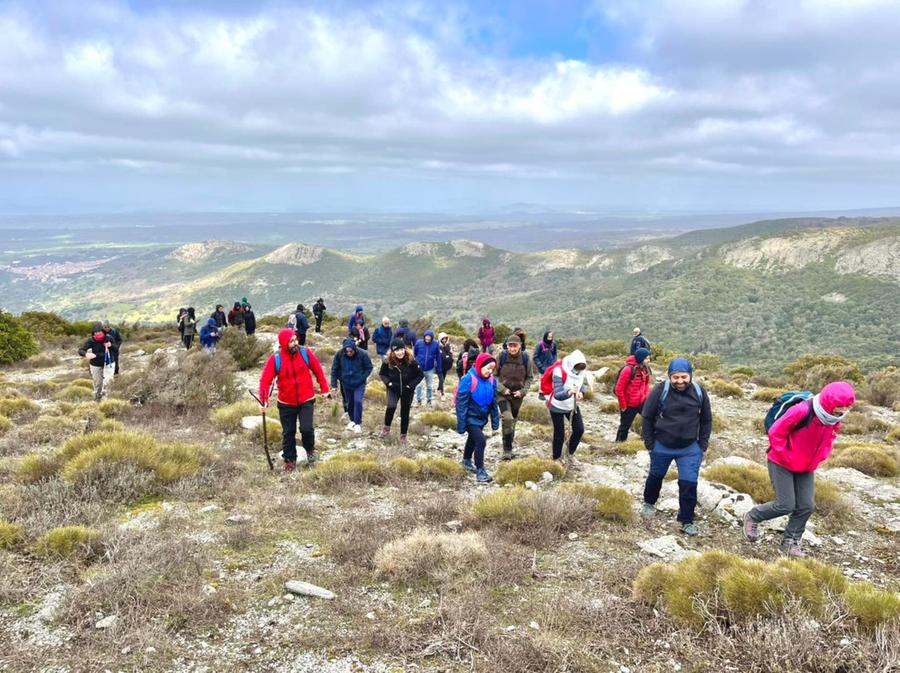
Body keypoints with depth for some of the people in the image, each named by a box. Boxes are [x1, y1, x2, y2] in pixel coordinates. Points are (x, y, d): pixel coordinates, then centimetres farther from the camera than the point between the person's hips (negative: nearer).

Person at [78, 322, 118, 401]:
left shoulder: (109, 338, -13)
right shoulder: (91, 340, -18)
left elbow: (116, 350, -4)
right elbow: (80, 350, -24)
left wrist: (111, 346, -27)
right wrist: (86, 354, -48)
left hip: (109, 363, 0)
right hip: (96, 365, 0)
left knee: (108, 380, -21)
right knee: (97, 384, 12)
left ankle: (104, 397, -2)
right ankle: (97, 400, 34)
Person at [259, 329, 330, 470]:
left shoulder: (305, 353, -10)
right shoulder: (275, 359, -12)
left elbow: (318, 371, 1)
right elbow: (265, 380, -13)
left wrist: (324, 389, 4)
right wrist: (264, 400, -23)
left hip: (306, 400, -1)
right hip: (286, 403, 1)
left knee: (306, 428, -12)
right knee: (288, 433, 10)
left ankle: (310, 450, 20)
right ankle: (290, 460, 28)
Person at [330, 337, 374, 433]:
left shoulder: (362, 354, -21)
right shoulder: (339, 355, -17)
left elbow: (369, 368, -6)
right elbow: (334, 369, -5)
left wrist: (362, 378, -15)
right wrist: (334, 384, -7)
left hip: (359, 384, -2)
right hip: (346, 383, 2)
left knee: (358, 401, -14)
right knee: (349, 403, 13)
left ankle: (358, 423, 0)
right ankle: (352, 420, 35)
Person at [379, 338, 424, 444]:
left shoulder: (411, 362, -20)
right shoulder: (388, 362, -16)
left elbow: (420, 375, -8)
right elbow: (381, 374, 0)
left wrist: (411, 385, -16)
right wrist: (388, 383, -15)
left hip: (407, 391, 0)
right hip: (393, 389, 0)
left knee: (405, 412, 10)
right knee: (391, 407, -23)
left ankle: (403, 435, 27)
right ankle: (386, 427, 3)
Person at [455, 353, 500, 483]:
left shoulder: (491, 380, -6)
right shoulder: (469, 379, -26)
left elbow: (493, 402, 4)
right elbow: (461, 403, -22)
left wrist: (495, 421, 5)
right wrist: (461, 425, -21)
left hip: (482, 417, 7)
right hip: (470, 417, -7)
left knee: (473, 439, 24)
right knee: (480, 440, -16)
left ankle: (467, 460, 48)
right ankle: (480, 471, -3)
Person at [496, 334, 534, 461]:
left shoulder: (525, 359, -6)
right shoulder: (502, 357, -11)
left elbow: (529, 377, 5)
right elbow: (494, 375, -3)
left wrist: (523, 391, -8)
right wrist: (502, 389, -13)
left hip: (517, 394, 3)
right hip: (503, 393, -3)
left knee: (513, 420, 15)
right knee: (507, 419, -19)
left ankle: (509, 446, 33)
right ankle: (507, 450, -10)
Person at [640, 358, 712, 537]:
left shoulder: (699, 392, -9)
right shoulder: (660, 391, -17)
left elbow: (706, 420, 5)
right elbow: (647, 417, -7)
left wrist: (702, 445, 1)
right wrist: (649, 443, -5)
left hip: (690, 449, 1)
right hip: (662, 446, 0)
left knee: (689, 484, -7)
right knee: (656, 476, 20)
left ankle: (686, 521, 10)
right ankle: (649, 503, 48)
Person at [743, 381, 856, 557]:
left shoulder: (835, 419, -6)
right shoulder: (802, 411, -30)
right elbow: (775, 433, -22)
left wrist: (816, 460, 3)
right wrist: (786, 457, -18)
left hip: (806, 469, 7)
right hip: (782, 464, -7)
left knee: (807, 506, 4)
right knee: (786, 505, -7)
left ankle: (790, 542, 19)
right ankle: (752, 517, 17)